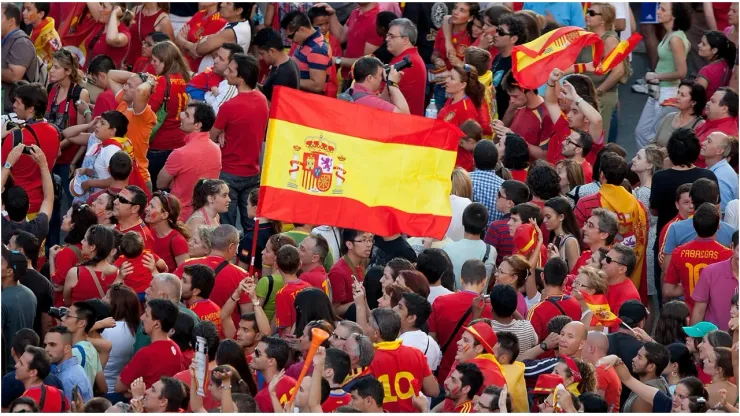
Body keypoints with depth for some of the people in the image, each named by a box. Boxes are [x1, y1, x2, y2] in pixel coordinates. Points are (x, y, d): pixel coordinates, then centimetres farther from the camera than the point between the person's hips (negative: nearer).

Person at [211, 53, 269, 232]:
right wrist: (225, 133, -5)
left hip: (229, 173, -6)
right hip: (253, 173, 6)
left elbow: (211, 138, -10)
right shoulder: (262, 100, -1)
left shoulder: (229, 107, -22)